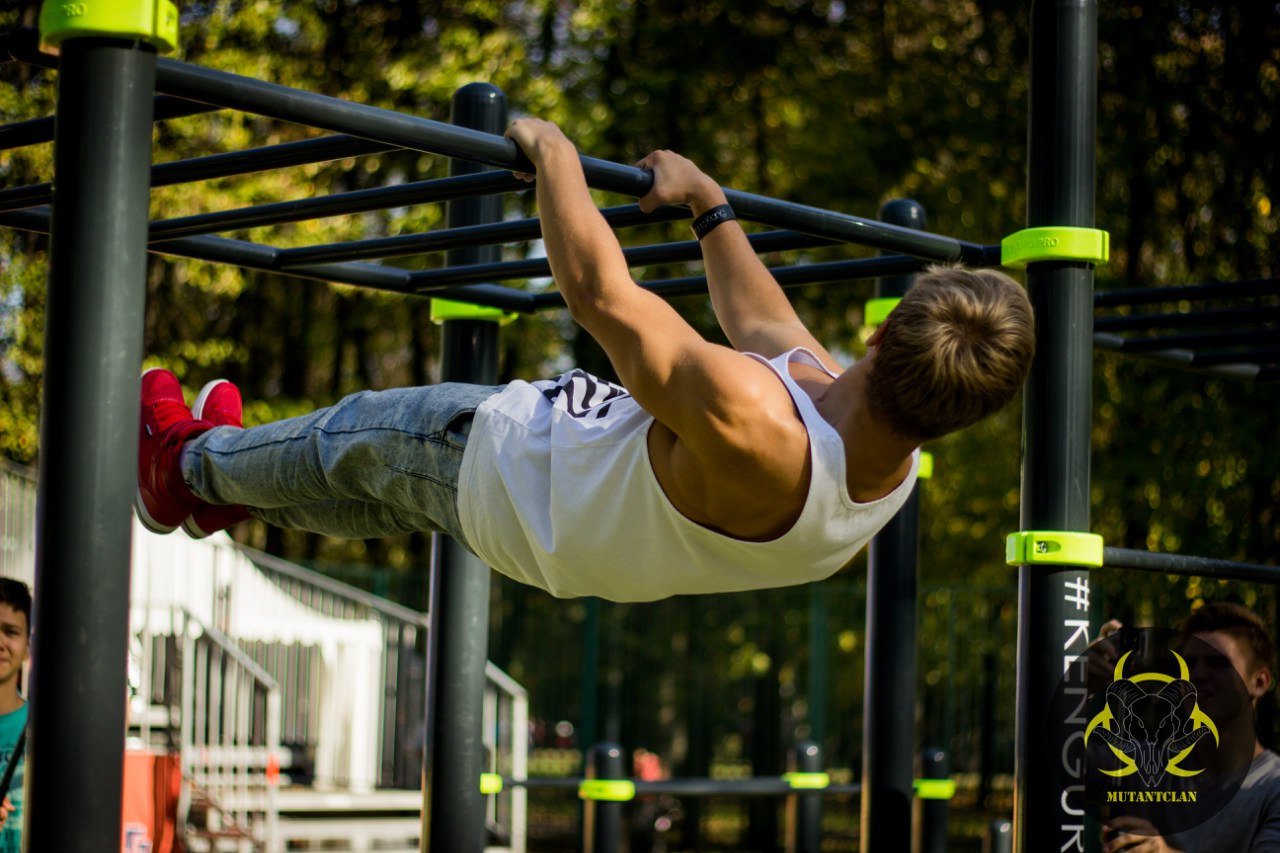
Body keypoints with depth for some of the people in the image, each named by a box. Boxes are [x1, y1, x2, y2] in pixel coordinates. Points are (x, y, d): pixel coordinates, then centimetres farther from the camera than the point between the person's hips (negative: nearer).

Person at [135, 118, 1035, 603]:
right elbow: (760, 319, -3)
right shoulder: (895, 466, -24)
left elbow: (602, 294, -36)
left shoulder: (741, 419, -50)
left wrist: (552, 155, -21)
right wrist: (708, 203, 10)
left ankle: (192, 466, 49)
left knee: (358, 435, 21)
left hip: (518, 468, -7)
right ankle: (231, 491, 56)